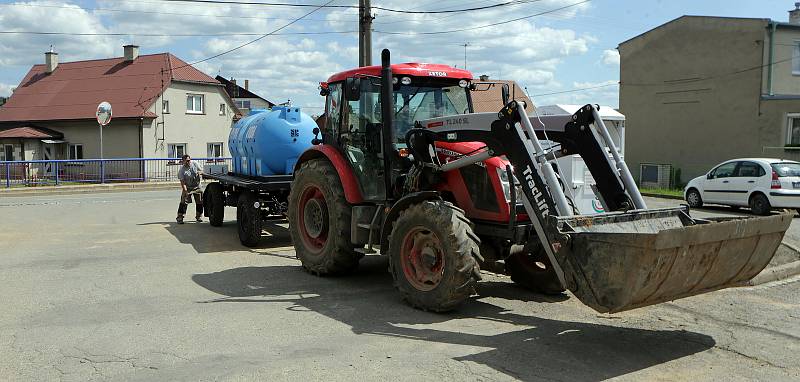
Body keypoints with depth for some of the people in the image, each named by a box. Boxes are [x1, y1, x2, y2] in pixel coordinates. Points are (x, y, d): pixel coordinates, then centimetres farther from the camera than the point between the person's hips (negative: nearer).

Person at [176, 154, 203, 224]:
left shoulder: (195, 164, -4)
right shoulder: (182, 169, -13)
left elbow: (202, 171, 7)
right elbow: (182, 181, -17)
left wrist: (200, 172, -19)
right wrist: (185, 190, -28)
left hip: (197, 187, 3)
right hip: (187, 187, -3)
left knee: (199, 202, 7)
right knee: (184, 202, -12)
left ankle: (199, 216, 23)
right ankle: (180, 217, -9)